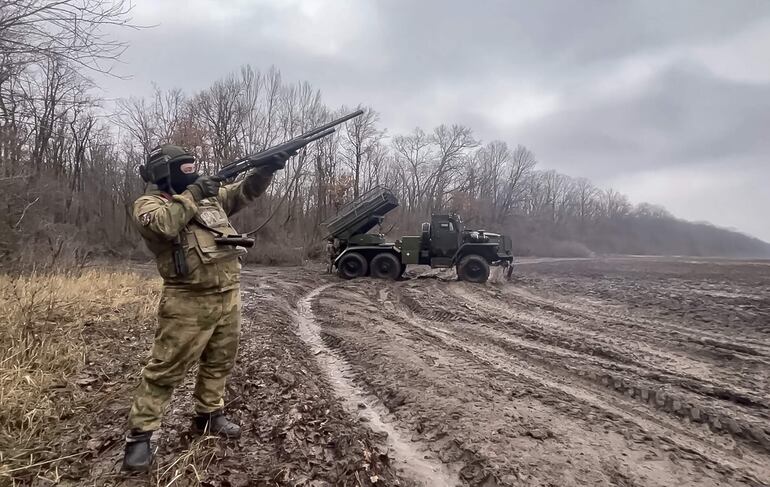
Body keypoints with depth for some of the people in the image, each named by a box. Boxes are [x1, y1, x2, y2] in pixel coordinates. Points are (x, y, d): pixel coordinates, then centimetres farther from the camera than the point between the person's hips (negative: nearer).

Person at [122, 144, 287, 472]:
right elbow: (163, 225, -24)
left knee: (219, 364, 17)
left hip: (229, 297, 7)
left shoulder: (209, 195, 16)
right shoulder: (148, 203, -3)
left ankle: (208, 415, 34)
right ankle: (139, 435, 15)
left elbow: (244, 191, 17)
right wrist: (192, 196, -15)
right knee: (166, 370, 1)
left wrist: (267, 168, 1)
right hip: (188, 303, -6)